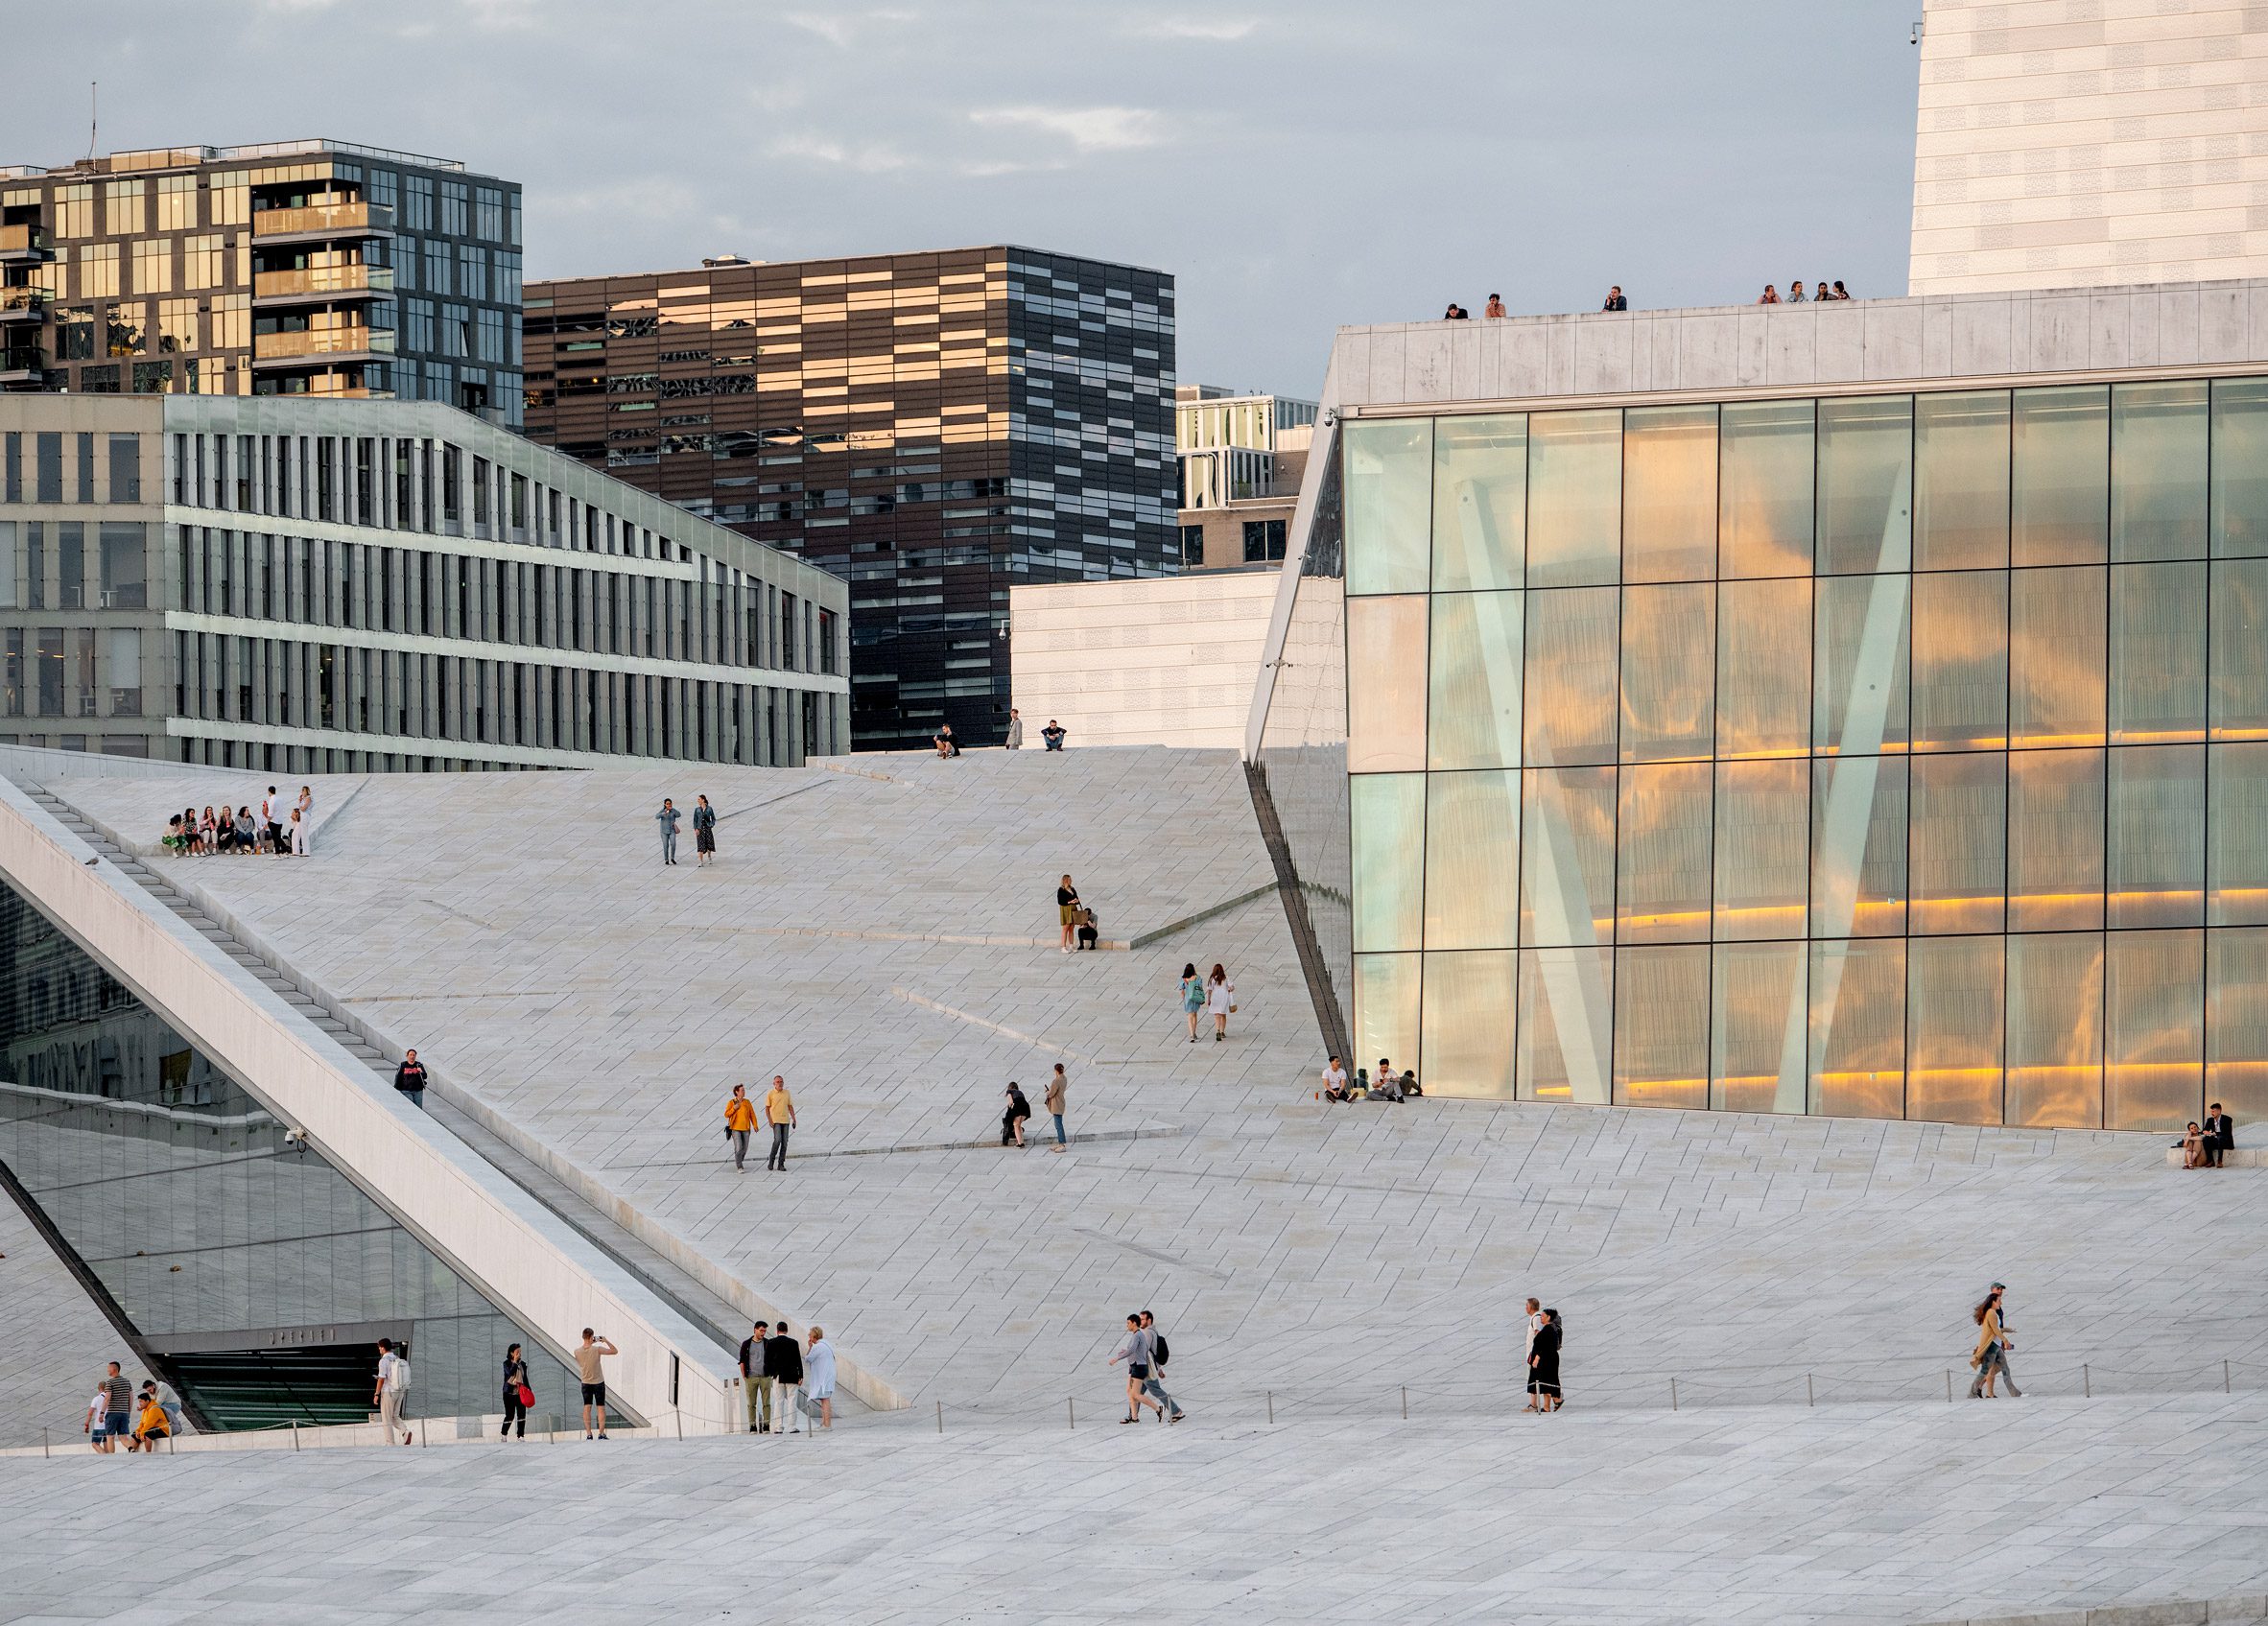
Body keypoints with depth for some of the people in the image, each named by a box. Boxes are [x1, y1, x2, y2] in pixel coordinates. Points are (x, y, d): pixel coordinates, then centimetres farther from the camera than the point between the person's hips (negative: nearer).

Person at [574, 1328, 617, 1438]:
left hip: (585, 1382, 3)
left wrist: (589, 1344, 10)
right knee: (601, 1407, 5)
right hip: (598, 1382, -2)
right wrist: (606, 1341, -1)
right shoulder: (597, 1349, -20)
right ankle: (601, 1433, 3)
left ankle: (588, 1433, 4)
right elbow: (615, 1351, -12)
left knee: (587, 1407, 8)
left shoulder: (577, 1351, -11)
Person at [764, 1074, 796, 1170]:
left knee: (784, 1142, 0)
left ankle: (781, 1164, 5)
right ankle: (771, 1160, -2)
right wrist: (770, 1120, -11)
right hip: (776, 1121, -4)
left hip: (786, 1121, 4)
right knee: (777, 1140, -18)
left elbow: (790, 1107, 14)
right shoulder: (770, 1094, -1)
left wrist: (794, 1119, 6)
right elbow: (767, 1108, 1)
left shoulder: (787, 1093, 10)